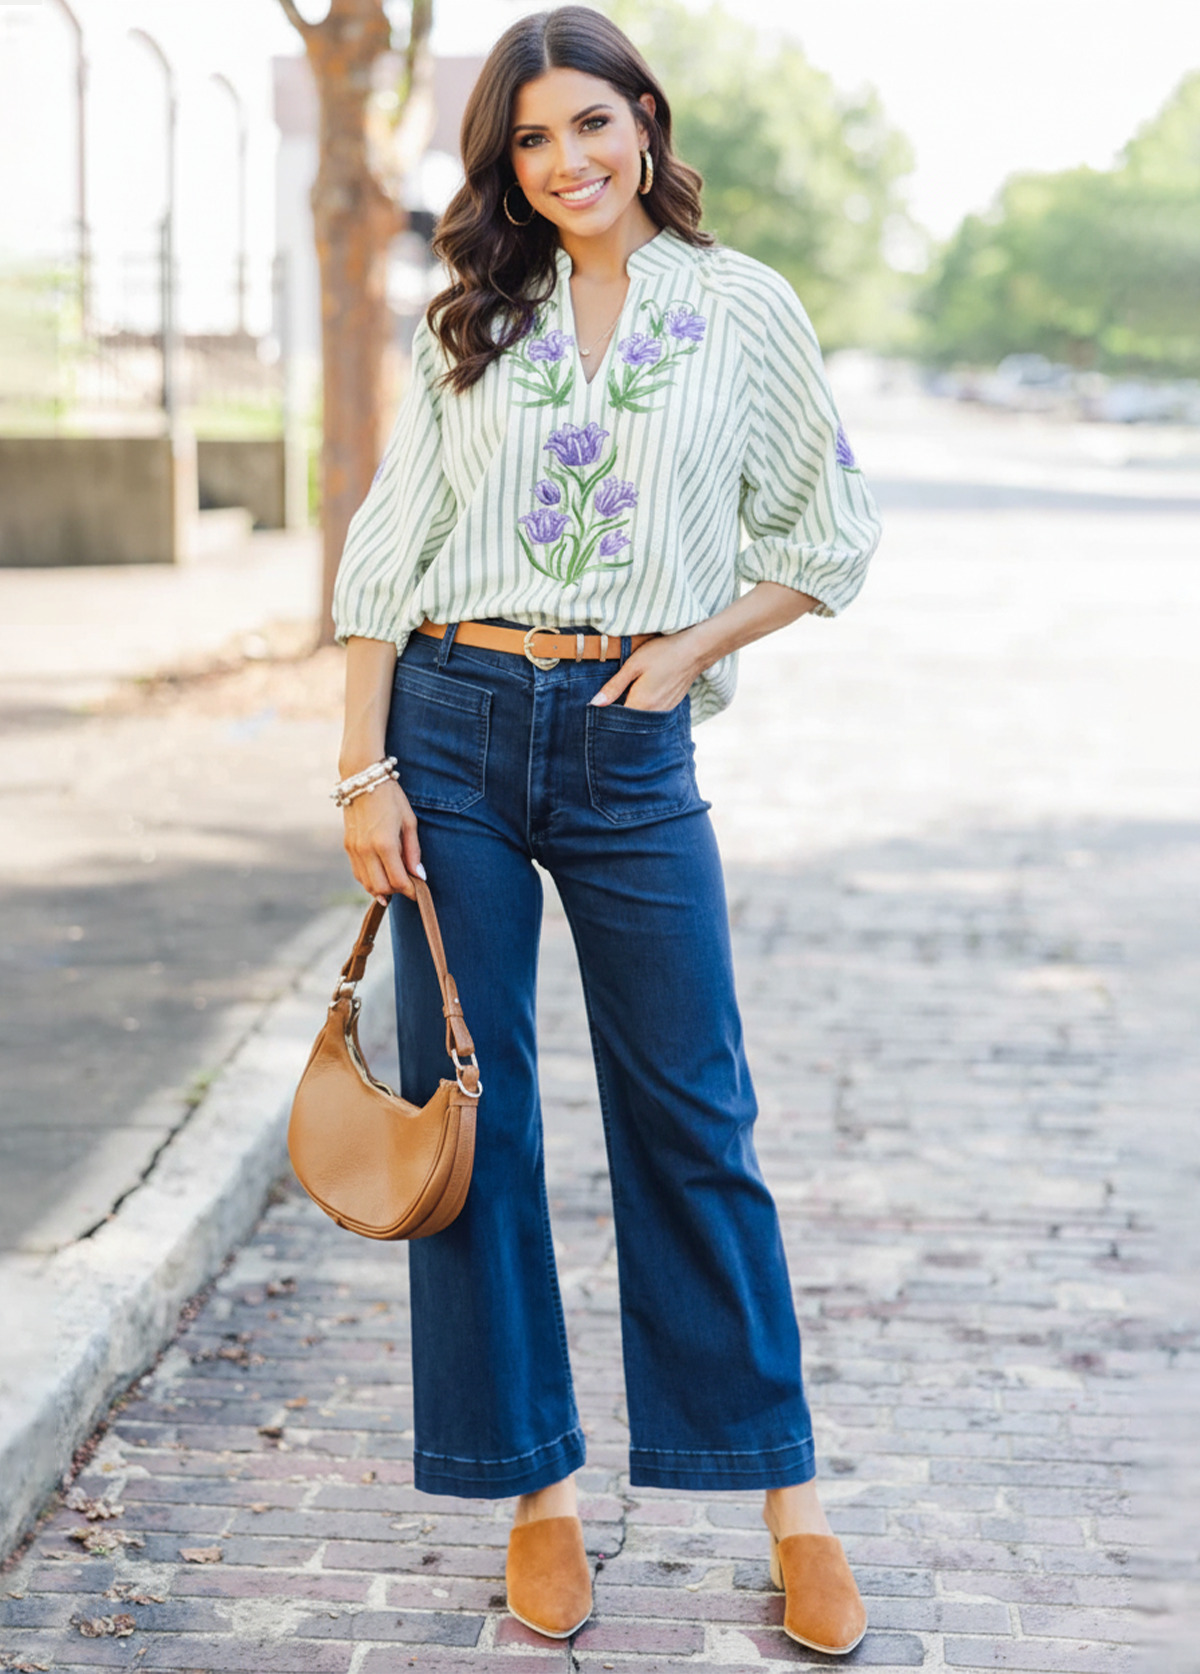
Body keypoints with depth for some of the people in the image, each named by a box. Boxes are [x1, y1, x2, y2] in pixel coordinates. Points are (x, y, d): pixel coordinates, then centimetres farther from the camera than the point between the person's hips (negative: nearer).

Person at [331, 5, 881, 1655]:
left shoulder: (744, 309, 3)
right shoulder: (472, 322, 7)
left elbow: (832, 536, 10)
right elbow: (387, 548, 5)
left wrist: (692, 648, -4)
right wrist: (365, 771, -2)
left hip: (631, 741, -2)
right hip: (454, 726, 2)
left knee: (693, 1119, 3)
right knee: (472, 1110, 5)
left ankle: (789, 1501, 15)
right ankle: (536, 1487, 19)